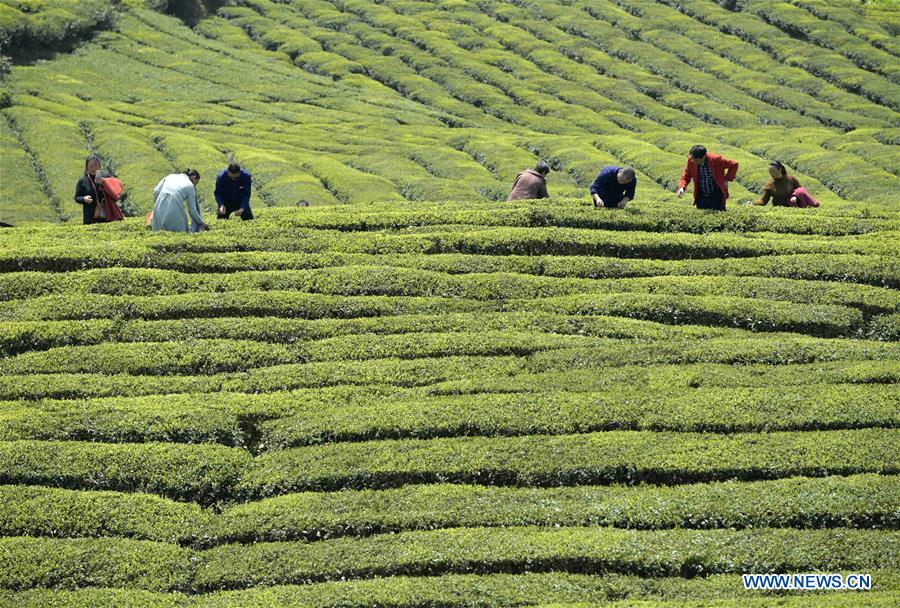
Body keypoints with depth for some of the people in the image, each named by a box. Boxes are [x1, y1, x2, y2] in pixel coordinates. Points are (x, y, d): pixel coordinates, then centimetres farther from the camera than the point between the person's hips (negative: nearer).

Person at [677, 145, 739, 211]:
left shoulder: (716, 160, -19)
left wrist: (727, 179, -9)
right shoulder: (691, 160, -11)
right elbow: (686, 176, 0)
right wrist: (682, 187, -19)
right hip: (701, 197, 3)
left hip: (717, 197, -3)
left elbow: (734, 164, -6)